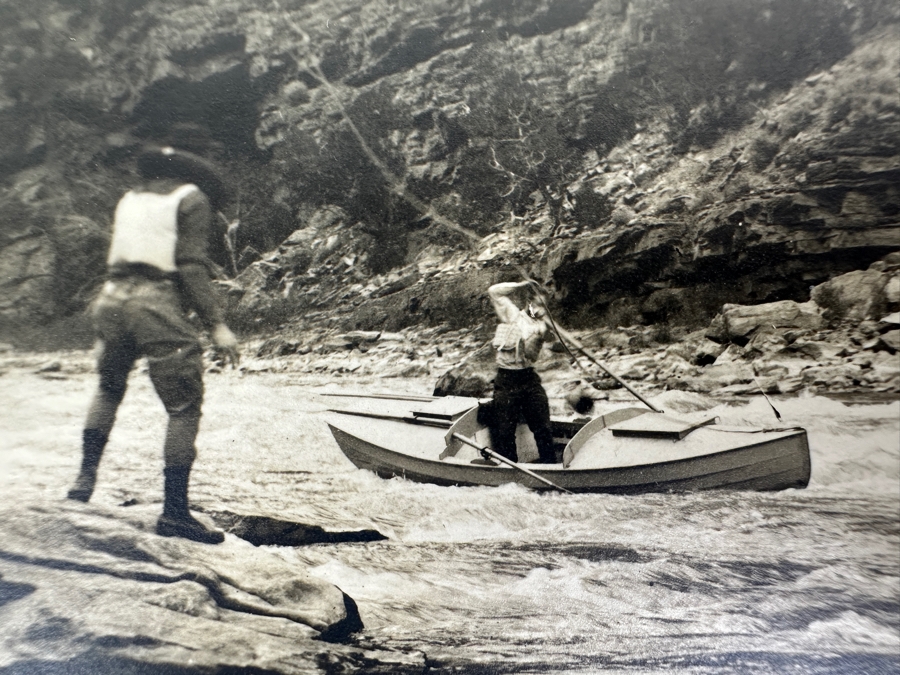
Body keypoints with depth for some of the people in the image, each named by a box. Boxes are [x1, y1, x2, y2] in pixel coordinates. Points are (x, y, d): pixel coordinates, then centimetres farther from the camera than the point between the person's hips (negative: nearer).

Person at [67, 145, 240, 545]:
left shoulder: (131, 197, 23)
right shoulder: (193, 199, 3)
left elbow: (114, 260, 21)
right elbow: (191, 266, -10)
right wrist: (216, 324, -13)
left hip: (112, 301, 7)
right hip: (157, 305, -7)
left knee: (109, 388, 29)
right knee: (184, 406, -1)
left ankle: (86, 476, 26)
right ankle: (174, 512, -1)